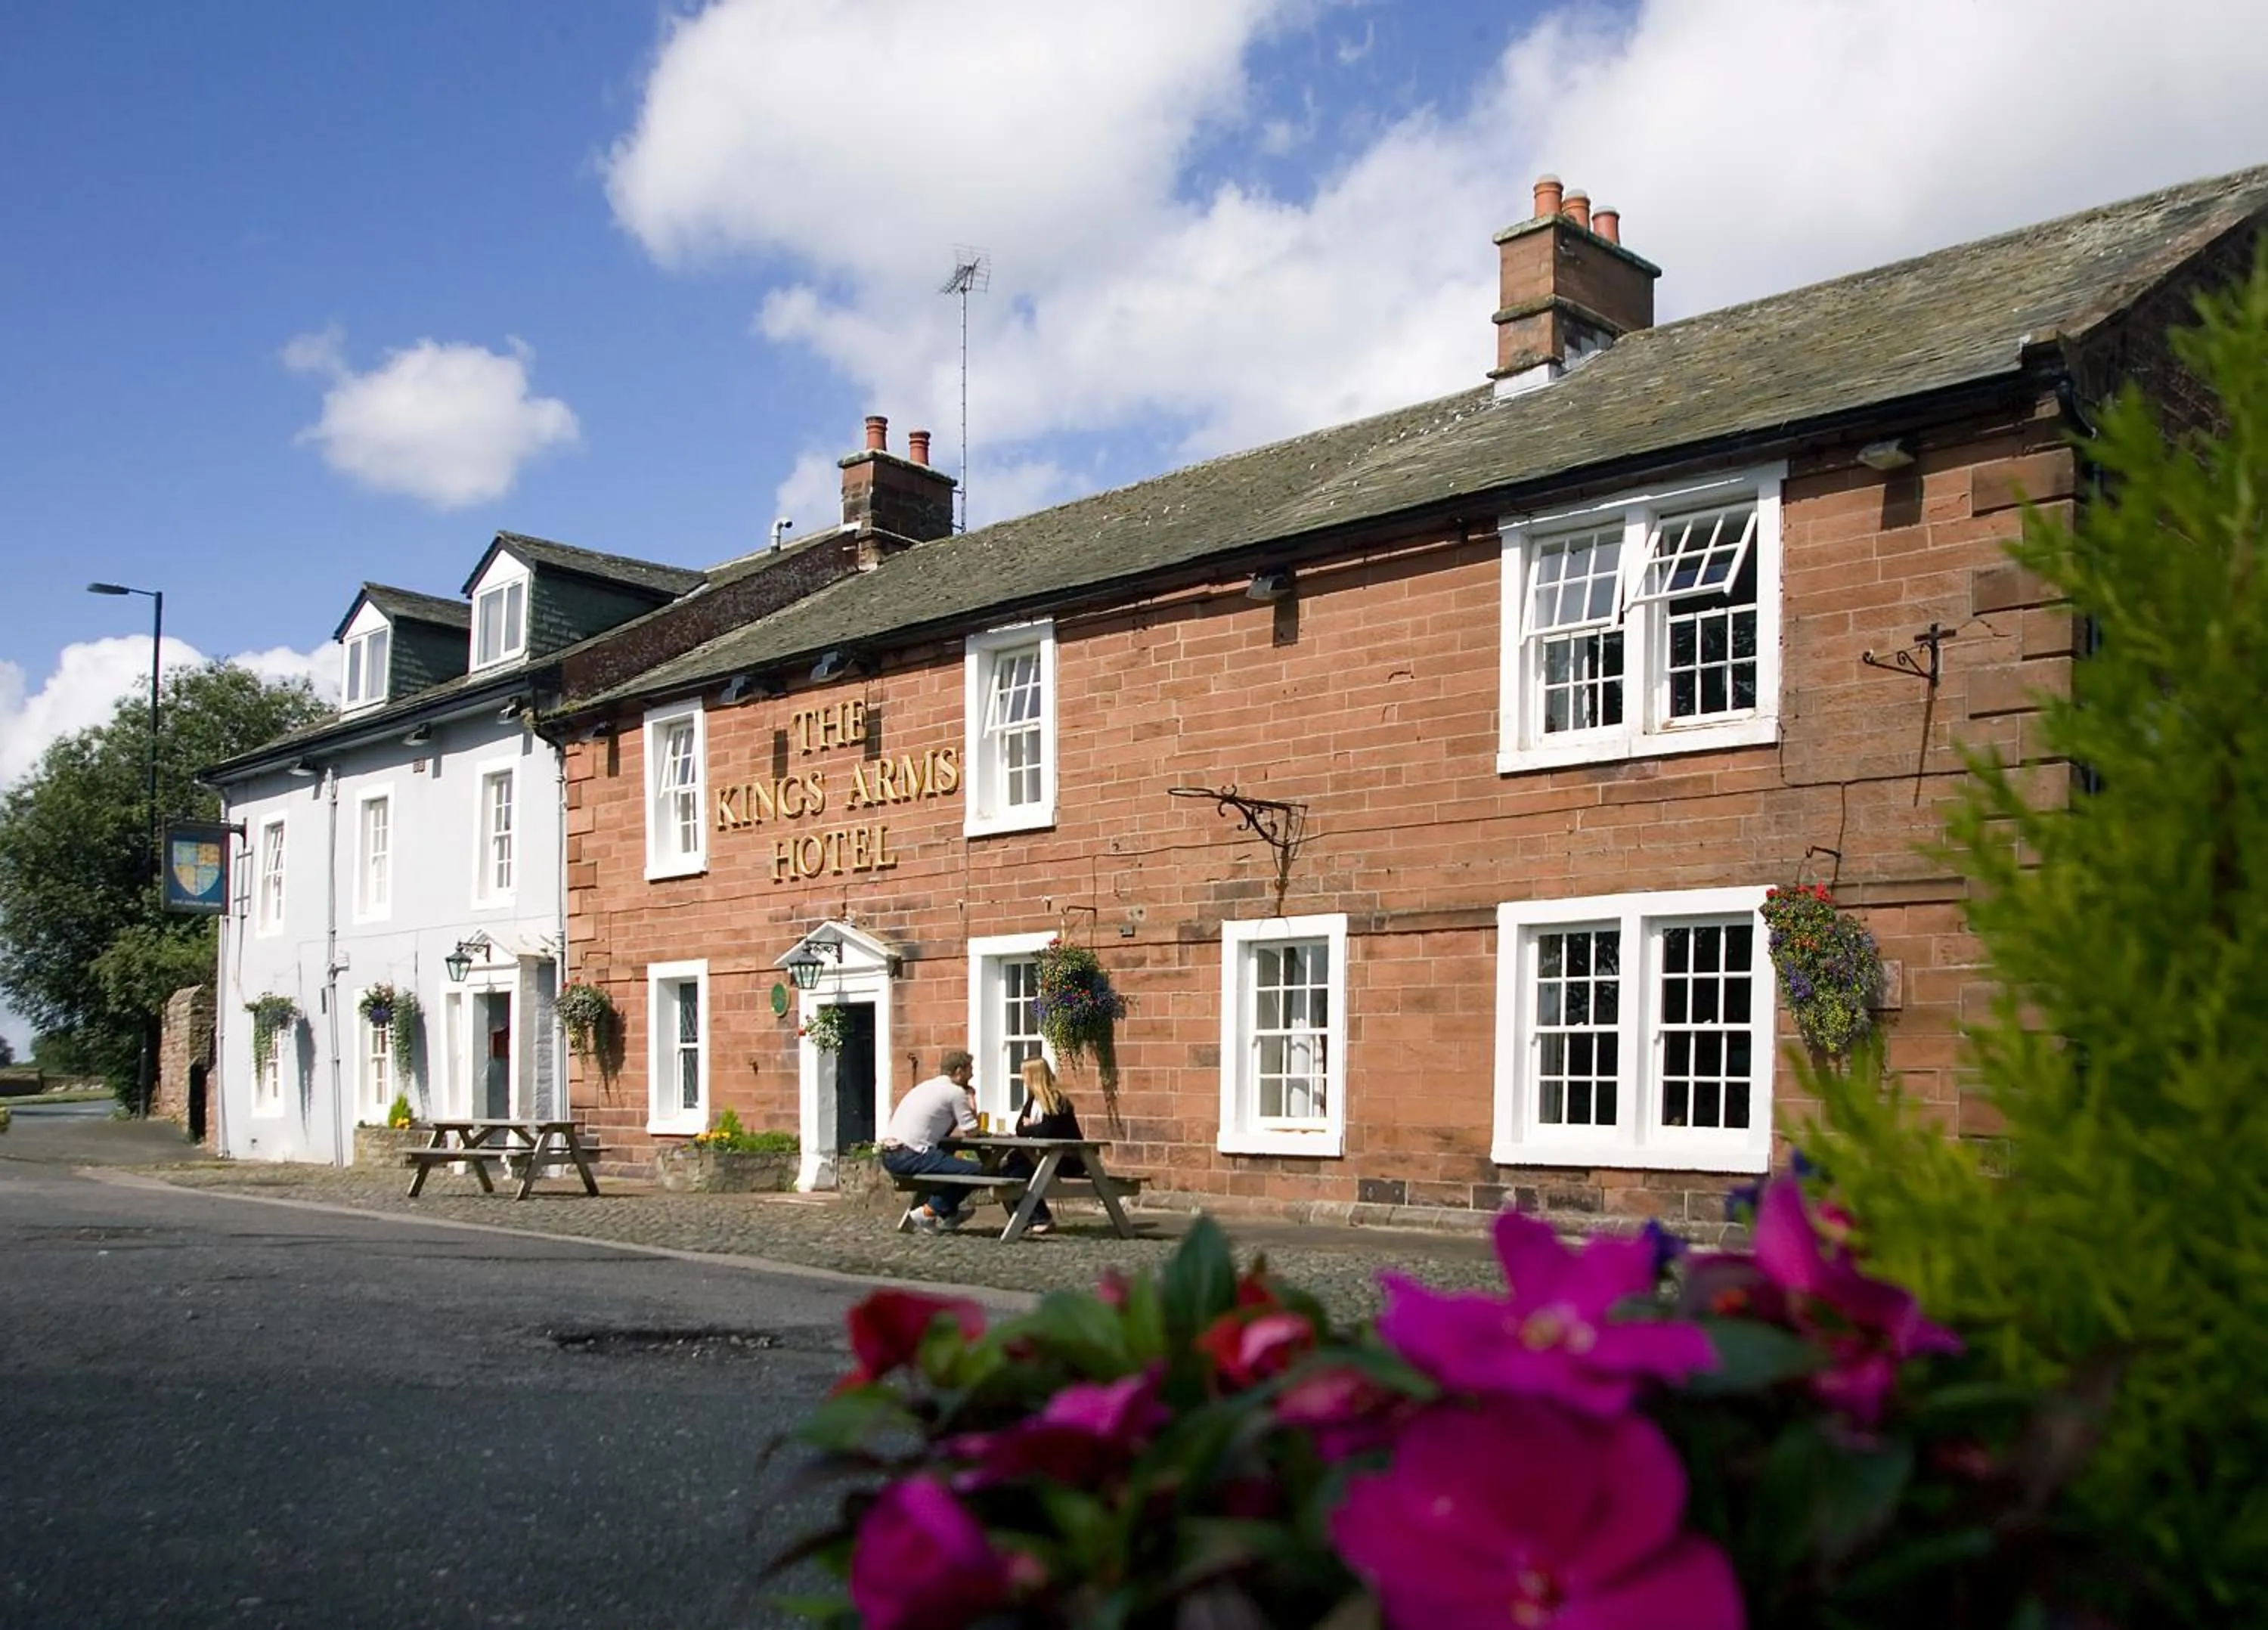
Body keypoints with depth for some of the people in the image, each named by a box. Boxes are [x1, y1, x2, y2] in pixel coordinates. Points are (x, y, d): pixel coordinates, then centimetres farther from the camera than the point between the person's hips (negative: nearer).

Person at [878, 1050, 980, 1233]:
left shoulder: (927, 1086, 24)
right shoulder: (955, 1091, -2)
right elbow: (972, 1132, 0)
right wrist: (972, 1099, 13)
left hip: (888, 1155, 10)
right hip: (910, 1156, -10)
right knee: (974, 1170, -9)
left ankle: (947, 1214, 25)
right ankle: (928, 1212, -3)